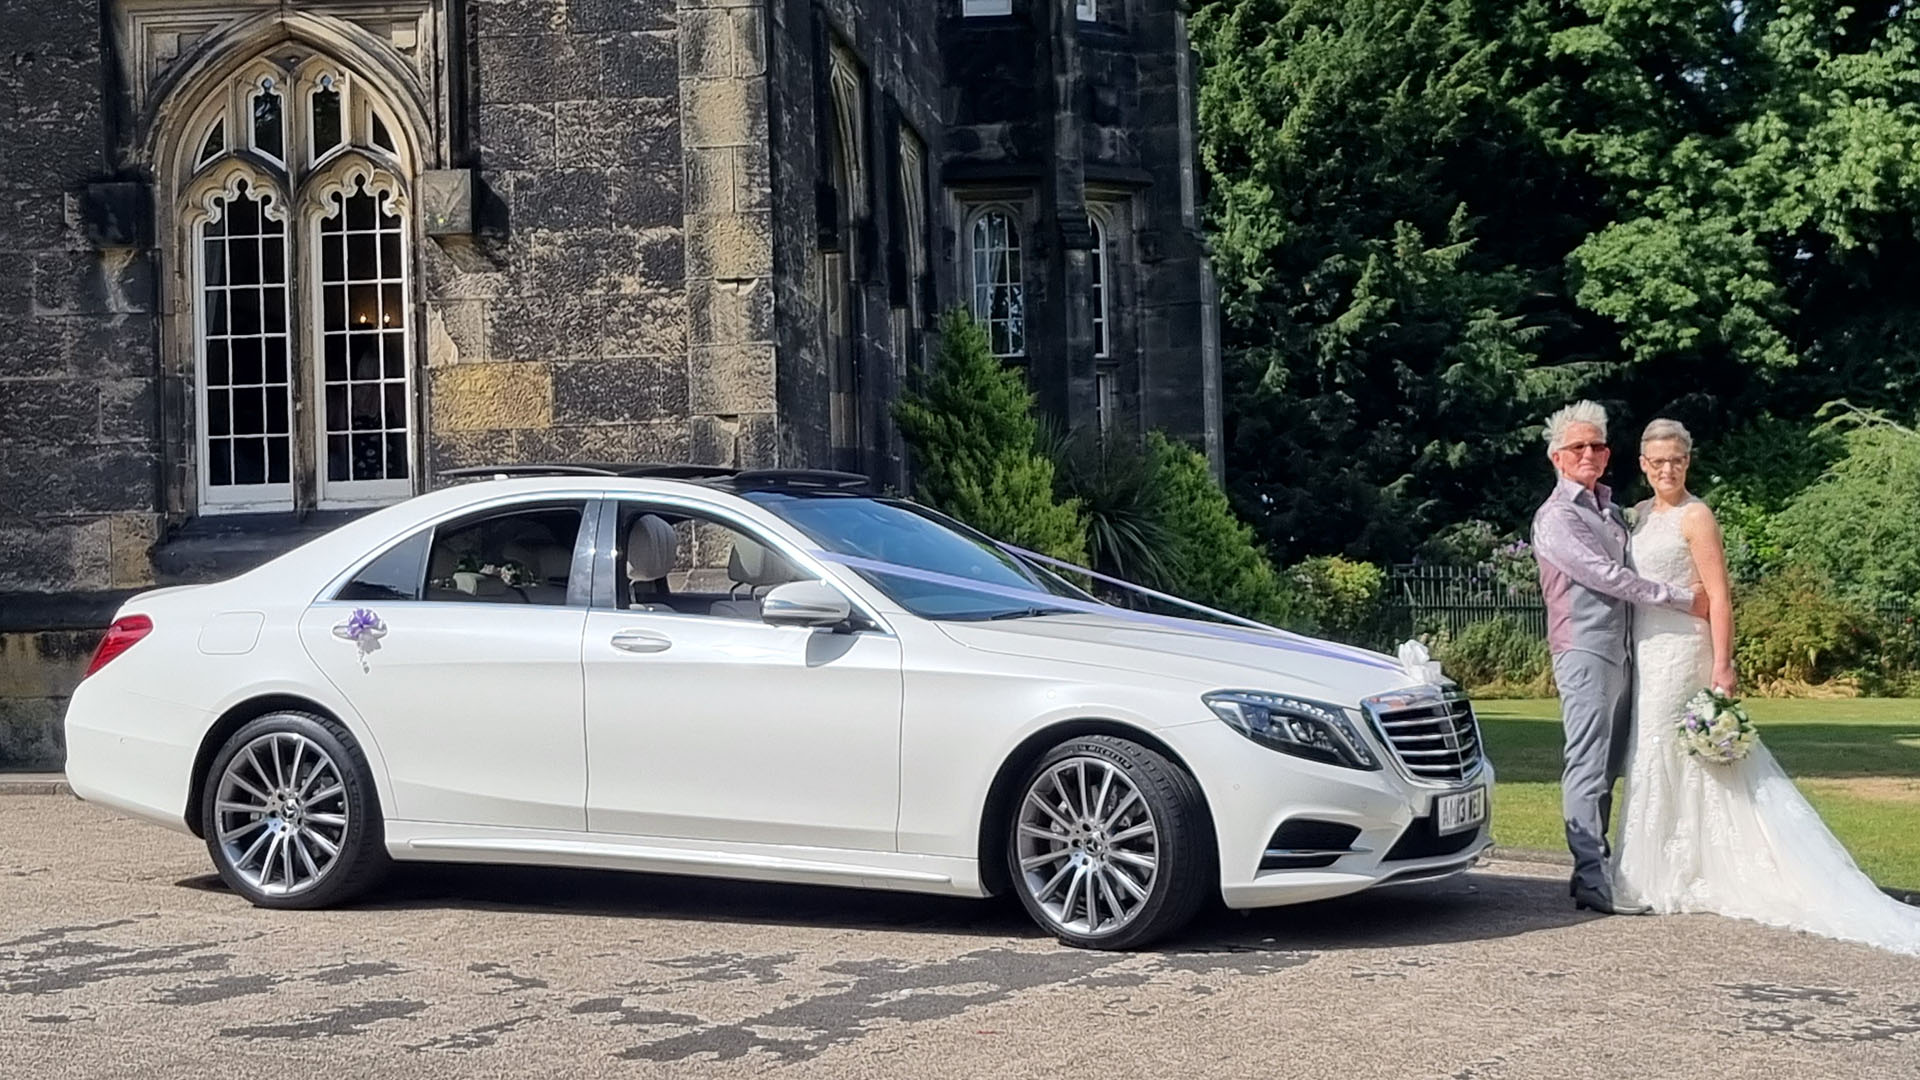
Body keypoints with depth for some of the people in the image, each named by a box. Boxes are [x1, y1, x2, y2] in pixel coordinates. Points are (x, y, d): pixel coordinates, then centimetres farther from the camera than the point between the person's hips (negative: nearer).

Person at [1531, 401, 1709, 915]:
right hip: (1584, 650, -8)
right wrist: (1683, 599, -10)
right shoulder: (1556, 516, -7)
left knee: (1608, 767, 9)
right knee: (1588, 766, -10)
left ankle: (1594, 869, 13)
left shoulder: (1610, 509, 20)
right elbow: (1607, 577, -13)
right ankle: (1592, 881, -11)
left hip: (1620, 652, 8)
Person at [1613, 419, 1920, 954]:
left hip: (1681, 648, -8)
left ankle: (1663, 881, 1)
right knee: (1653, 758, 9)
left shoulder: (1695, 517, -9)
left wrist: (1722, 665, -20)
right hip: (1647, 649, 8)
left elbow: (1719, 596, -13)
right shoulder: (1642, 514, 13)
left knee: (1661, 757, -6)